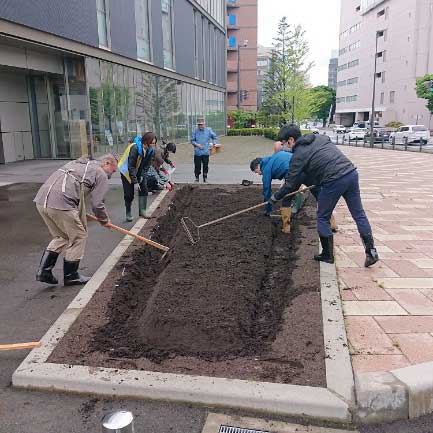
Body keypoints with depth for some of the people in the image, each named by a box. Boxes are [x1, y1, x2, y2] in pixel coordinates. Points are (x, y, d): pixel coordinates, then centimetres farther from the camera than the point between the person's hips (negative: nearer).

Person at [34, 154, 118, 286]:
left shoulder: (78, 163, 29)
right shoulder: (101, 174, 4)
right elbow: (97, 204, 0)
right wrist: (104, 220, 18)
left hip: (41, 200, 8)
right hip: (61, 204, -8)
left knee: (60, 236, 24)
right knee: (78, 237, 9)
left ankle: (43, 271, 20)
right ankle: (70, 276, 19)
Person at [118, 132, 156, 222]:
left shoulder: (151, 150, -13)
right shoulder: (135, 148, -32)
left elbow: (147, 165, -2)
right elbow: (131, 166, -30)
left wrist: (142, 176, -13)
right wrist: (135, 182, -29)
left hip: (140, 172, 6)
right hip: (127, 172, -6)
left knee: (144, 190, -3)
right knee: (129, 194, -3)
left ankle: (142, 211, 5)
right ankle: (128, 214, 12)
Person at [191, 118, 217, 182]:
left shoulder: (208, 130, 3)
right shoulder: (195, 131, 0)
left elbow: (214, 137, 18)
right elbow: (192, 140, 5)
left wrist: (213, 144, 6)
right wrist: (197, 144, -11)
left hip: (206, 152, 1)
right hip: (197, 152, 0)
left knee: (205, 165, 5)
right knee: (197, 166, 1)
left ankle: (205, 178, 18)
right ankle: (197, 178, 15)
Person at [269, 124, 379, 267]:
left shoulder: (299, 154, -1)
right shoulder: (320, 137, 19)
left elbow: (290, 183, 3)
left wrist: (275, 197, 18)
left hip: (334, 182, -7)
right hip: (351, 173, 7)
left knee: (323, 218, 13)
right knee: (359, 214, 12)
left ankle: (327, 254, 22)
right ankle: (371, 251, 13)